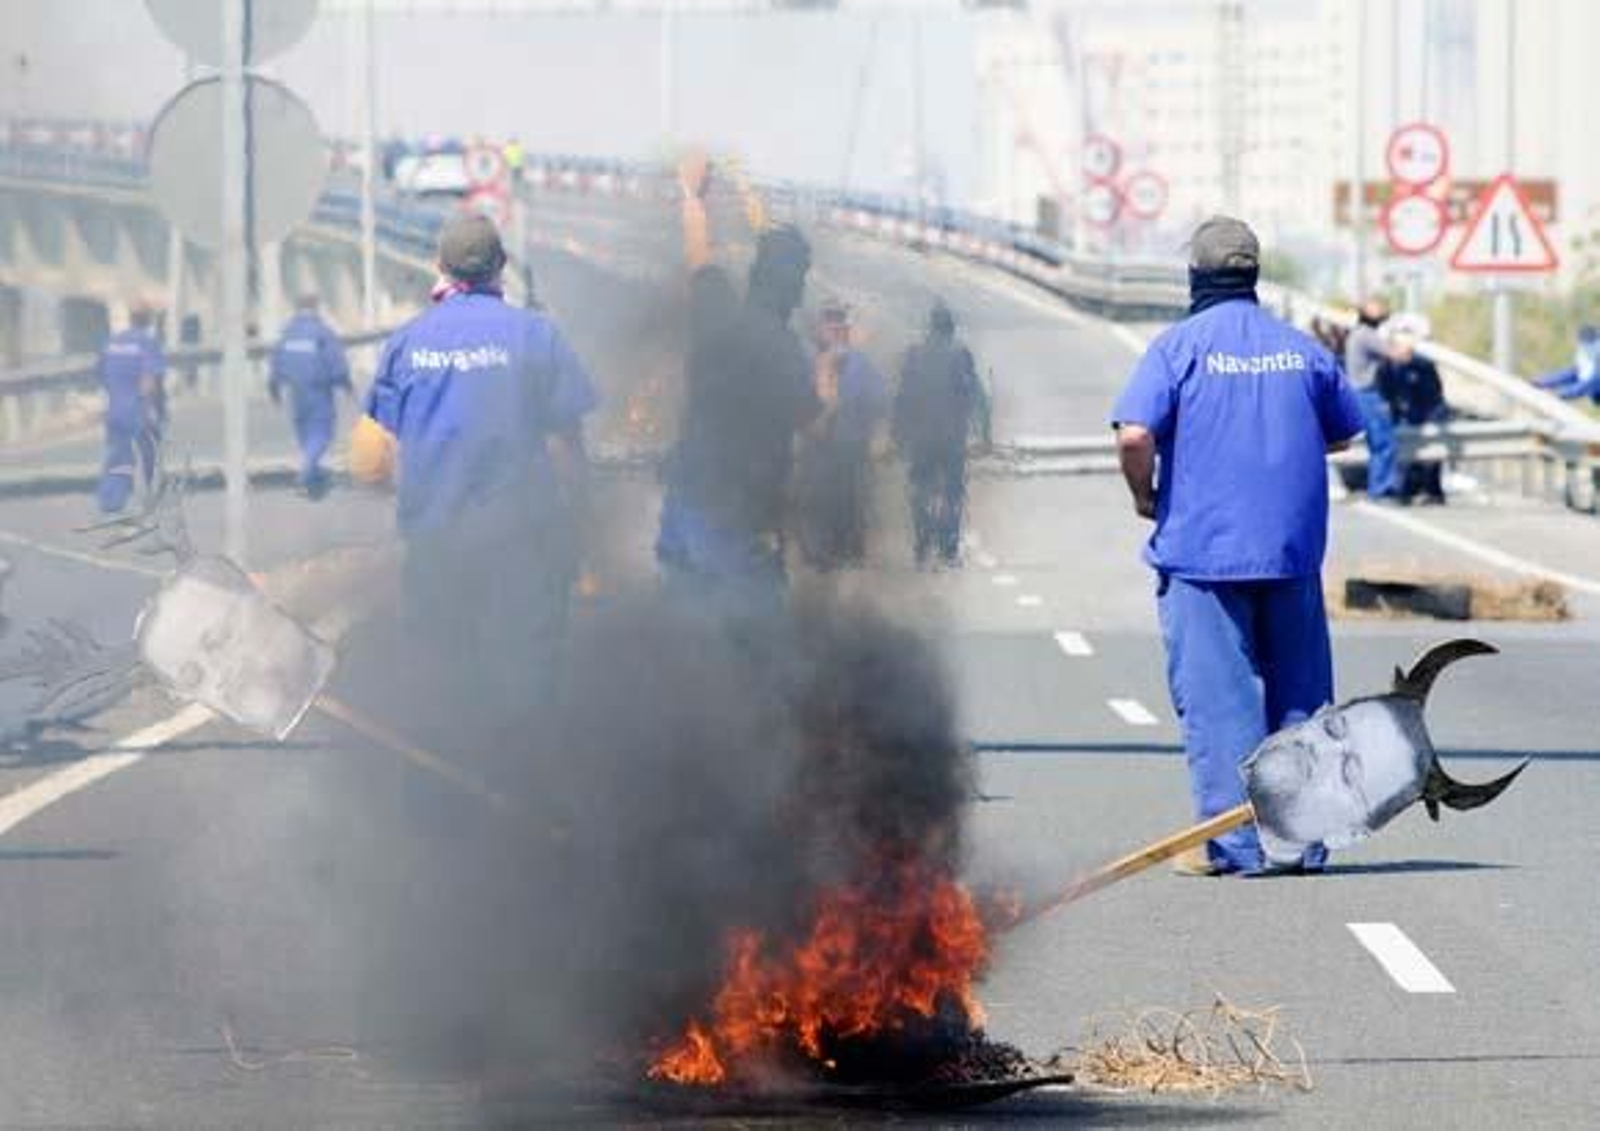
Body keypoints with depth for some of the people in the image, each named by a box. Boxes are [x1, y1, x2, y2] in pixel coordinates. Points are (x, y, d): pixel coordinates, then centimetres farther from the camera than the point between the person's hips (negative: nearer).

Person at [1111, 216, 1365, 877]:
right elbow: (1345, 432, 19)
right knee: (1299, 694, 11)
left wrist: (1144, 496, 1)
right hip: (1294, 550, 4)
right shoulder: (1301, 349, 7)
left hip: (1201, 549, -4)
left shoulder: (1179, 346, -6)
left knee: (1215, 697, -1)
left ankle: (1235, 843, -5)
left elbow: (1134, 435, -17)